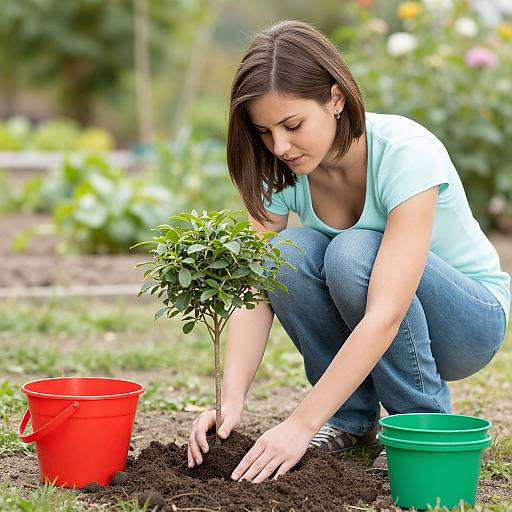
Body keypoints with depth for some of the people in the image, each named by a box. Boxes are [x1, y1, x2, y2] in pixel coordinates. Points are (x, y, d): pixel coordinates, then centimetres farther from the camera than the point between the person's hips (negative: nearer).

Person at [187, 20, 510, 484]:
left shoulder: (407, 153, -30)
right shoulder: (282, 170, -13)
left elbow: (385, 316, -37)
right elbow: (254, 294, -16)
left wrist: (300, 425, -40)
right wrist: (231, 403, -32)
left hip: (470, 319, -5)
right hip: (366, 335, 5)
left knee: (354, 253, -34)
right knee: (288, 256, -25)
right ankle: (352, 418, -7)